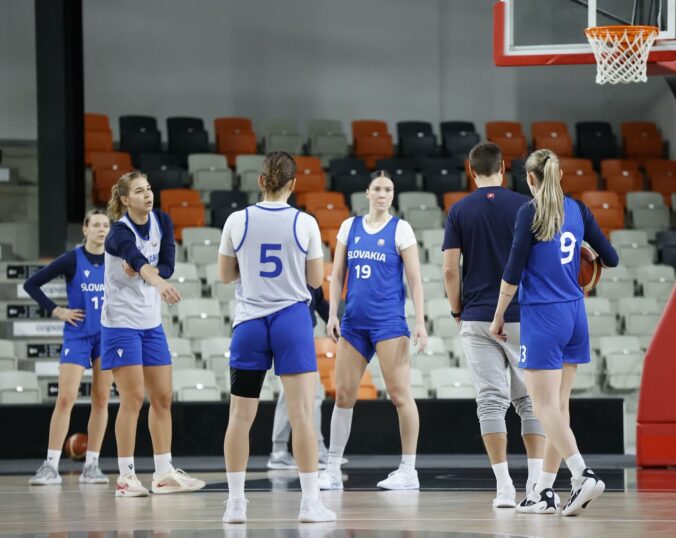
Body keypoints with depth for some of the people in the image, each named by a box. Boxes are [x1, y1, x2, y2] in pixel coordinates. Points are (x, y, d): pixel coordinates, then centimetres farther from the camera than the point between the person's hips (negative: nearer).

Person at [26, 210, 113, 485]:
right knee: (65, 398, -10)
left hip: (108, 336, 3)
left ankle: (91, 465, 8)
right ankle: (51, 466, -9)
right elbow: (31, 284, -2)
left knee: (101, 400, 3)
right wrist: (56, 311, -6)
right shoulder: (72, 260, -5)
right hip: (77, 335, -3)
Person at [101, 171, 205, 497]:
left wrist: (141, 271, -22)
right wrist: (159, 283, -58)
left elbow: (167, 265, -4)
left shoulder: (161, 222, 1)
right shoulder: (120, 232, -19)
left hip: (152, 323, 7)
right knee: (132, 399, -8)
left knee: (163, 399, 7)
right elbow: (137, 258, -40)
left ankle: (164, 473, 14)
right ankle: (126, 477, -3)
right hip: (122, 323, -7)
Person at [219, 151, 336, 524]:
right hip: (291, 318, -2)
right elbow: (316, 279, 3)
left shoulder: (237, 221, -2)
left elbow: (225, 275, 8)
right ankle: (310, 503, -6)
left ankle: (235, 503, 8)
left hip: (249, 322, 2)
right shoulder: (304, 224, -5)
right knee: (302, 412, -2)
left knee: (240, 415, 8)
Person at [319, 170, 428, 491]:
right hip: (354, 321, 4)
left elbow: (415, 280, -3)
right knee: (343, 393, 5)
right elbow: (337, 275, 13)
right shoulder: (349, 227, 10)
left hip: (389, 321, -4)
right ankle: (332, 470, 12)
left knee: (399, 393, -6)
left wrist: (420, 322, -10)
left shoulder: (400, 229, 0)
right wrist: (333, 314, 3)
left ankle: (408, 471, 0)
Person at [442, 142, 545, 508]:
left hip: (477, 318, 0)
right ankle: (536, 480, 2)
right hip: (522, 316, 0)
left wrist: (457, 312, 10)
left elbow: (450, 269, -2)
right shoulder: (525, 206, -1)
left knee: (491, 401, 1)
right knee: (529, 399, 9)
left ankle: (504, 486, -6)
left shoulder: (459, 211, 1)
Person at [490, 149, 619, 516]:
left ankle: (583, 475, -23)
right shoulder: (577, 210, 5)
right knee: (558, 406, 9)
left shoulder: (531, 213, -11)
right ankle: (545, 492, 12)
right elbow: (610, 259, 10)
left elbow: (513, 271, -12)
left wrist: (498, 317, -2)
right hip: (574, 316, 6)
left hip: (542, 319, -6)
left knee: (546, 407, -6)